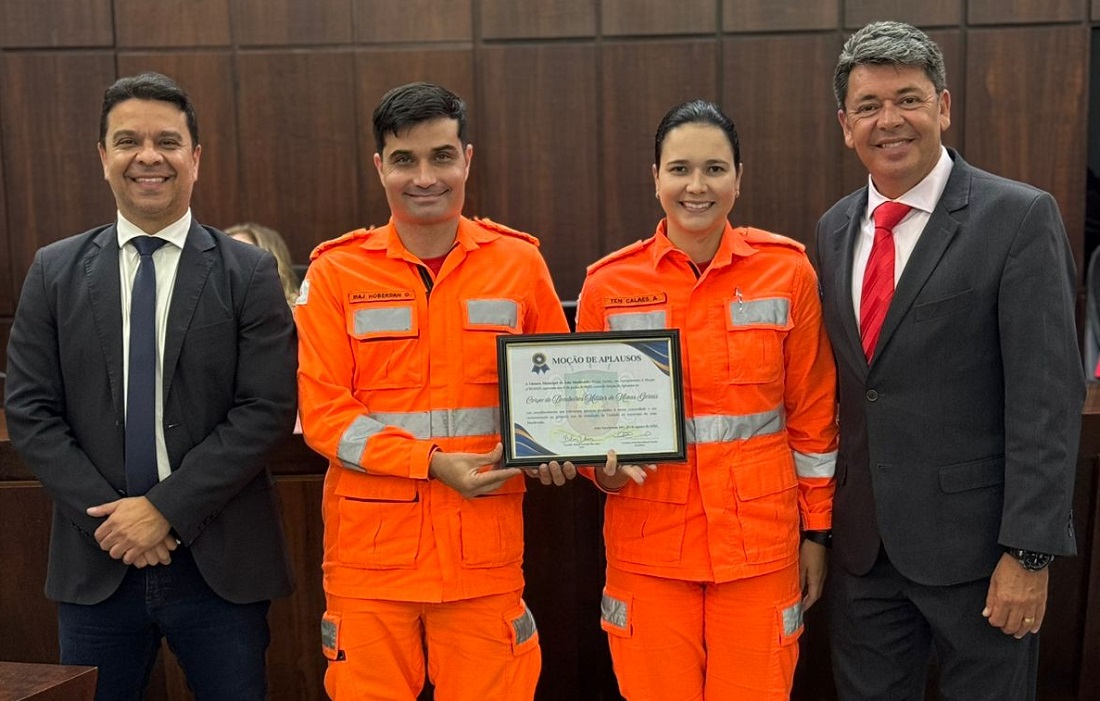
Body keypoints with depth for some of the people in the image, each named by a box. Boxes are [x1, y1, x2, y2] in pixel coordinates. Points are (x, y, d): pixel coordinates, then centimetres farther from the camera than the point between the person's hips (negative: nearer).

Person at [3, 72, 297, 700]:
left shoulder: (249, 272, -2)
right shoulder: (55, 271, 5)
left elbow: (268, 409, -9)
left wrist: (166, 508, -13)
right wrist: (110, 516, -9)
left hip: (220, 561, -1)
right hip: (95, 561, 2)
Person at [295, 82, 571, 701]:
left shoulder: (518, 261, 3)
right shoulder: (337, 272, -1)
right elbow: (323, 413, -4)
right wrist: (434, 462, -15)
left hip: (485, 555, 1)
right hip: (372, 553, -1)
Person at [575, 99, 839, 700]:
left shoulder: (787, 271, -2)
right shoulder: (609, 284, -2)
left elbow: (812, 412, 4)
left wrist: (818, 529, 6)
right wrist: (602, 466, -11)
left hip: (759, 541, 0)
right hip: (648, 544, 0)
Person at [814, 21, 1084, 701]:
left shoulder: (1019, 217, -10)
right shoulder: (835, 229, 8)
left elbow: (1047, 396, -14)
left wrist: (1029, 551, -17)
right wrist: (820, 519, 10)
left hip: (973, 541, -5)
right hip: (863, 543, 5)